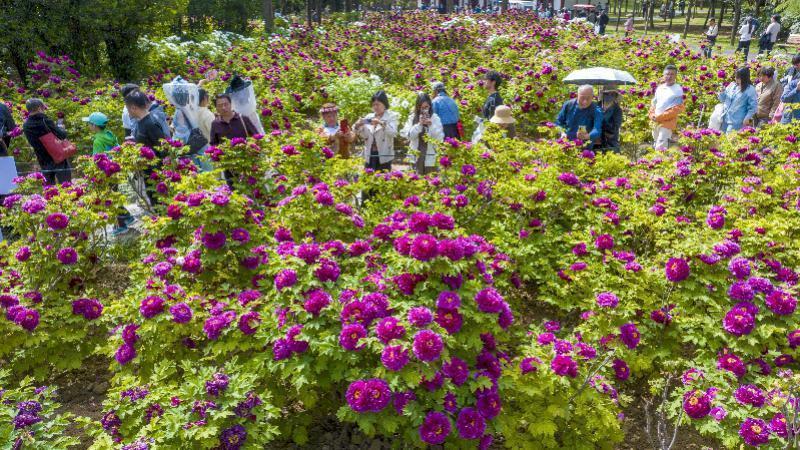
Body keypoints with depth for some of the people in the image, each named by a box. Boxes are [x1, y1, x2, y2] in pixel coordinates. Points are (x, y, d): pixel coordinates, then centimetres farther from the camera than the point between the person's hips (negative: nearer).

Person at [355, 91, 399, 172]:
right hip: (369, 155, 4)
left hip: (384, 156, -4)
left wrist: (381, 123, -28)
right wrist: (359, 127, -8)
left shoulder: (392, 116, -1)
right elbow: (365, 136, 10)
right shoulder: (369, 116, 11)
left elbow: (393, 133, -17)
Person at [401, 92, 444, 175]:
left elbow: (440, 138, -5)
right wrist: (419, 124, -15)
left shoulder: (435, 118, 0)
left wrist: (431, 125, -17)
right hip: (416, 156, 1)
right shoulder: (412, 117, 3)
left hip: (430, 157, -1)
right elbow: (408, 135, -6)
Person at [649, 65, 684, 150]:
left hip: (667, 123, -7)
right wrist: (652, 115, 0)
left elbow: (678, 109, -12)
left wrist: (660, 117, -16)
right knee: (655, 146, 17)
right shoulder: (659, 88, 11)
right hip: (656, 122, 7)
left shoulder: (678, 90, -7)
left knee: (660, 148, -16)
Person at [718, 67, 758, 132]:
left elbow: (753, 106, -6)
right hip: (725, 118, 6)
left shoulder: (750, 90, -8)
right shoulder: (732, 85, 8)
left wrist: (747, 118, -11)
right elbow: (723, 99, 17)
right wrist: (722, 92, -3)